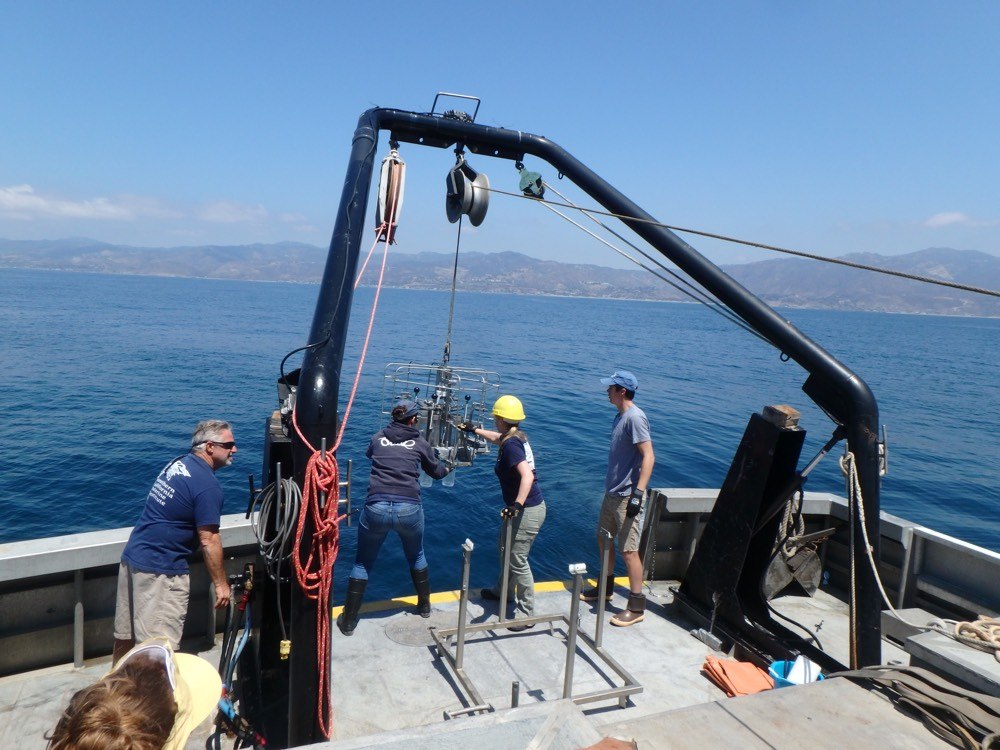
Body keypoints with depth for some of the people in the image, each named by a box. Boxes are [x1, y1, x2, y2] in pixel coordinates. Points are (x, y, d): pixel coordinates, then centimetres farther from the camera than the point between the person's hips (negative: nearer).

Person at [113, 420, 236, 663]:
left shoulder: (178, 463, 8)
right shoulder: (207, 484, -18)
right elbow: (209, 541, -18)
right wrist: (221, 584, -8)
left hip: (131, 556, 9)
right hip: (159, 572, -9)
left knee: (125, 635, 21)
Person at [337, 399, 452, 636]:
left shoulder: (378, 437, 10)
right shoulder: (419, 443, 7)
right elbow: (436, 471, 23)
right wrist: (447, 467, 46)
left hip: (376, 507, 0)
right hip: (409, 508, 0)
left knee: (362, 563, 18)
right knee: (416, 556, 27)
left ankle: (349, 621, 22)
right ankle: (425, 606, 41)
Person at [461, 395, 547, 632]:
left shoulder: (511, 445, -24)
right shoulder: (516, 436, 4)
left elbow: (527, 475, -37)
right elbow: (497, 437, 28)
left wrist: (516, 504, -46)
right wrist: (474, 429, 40)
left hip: (528, 510, -10)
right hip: (522, 507, 10)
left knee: (518, 560, -2)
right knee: (505, 550, 26)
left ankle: (526, 614, 10)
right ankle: (502, 591, 47)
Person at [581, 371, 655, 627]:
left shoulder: (634, 417, -19)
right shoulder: (620, 416, 10)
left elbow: (648, 457, -24)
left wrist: (638, 493, -28)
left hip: (627, 496, -10)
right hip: (612, 493, 10)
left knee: (628, 550, -3)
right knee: (604, 539, 20)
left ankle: (637, 607, 8)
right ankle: (605, 588, 37)